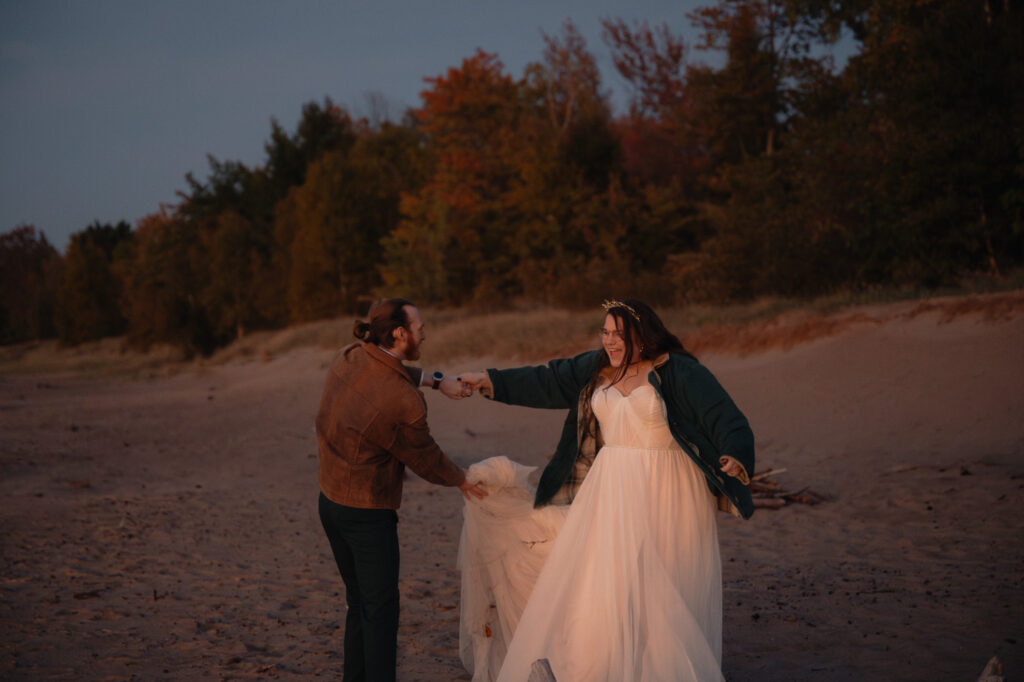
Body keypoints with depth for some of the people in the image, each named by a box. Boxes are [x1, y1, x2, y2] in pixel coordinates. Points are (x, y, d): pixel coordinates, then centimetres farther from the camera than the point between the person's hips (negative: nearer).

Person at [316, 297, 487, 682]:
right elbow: (424, 458, -8)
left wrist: (437, 380, 9)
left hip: (330, 501, 8)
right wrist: (461, 480, 11)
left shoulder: (349, 359, -3)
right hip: (368, 513, -8)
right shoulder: (405, 402, -24)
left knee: (359, 602, 20)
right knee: (380, 609, 3)